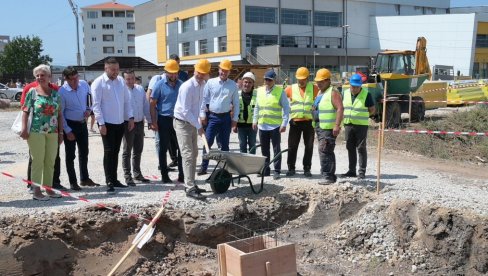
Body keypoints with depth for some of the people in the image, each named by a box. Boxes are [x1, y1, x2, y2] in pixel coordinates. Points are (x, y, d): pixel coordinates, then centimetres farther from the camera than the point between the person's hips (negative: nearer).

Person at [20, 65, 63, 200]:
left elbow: (59, 114, 12)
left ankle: (48, 188, 19)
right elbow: (25, 111, -3)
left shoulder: (55, 93, 10)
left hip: (53, 132, 4)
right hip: (36, 132, -4)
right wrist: (24, 129, -13)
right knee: (38, 161, -1)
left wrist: (61, 132, 9)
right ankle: (36, 191, 4)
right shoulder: (32, 92, 1)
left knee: (50, 161, 8)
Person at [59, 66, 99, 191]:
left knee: (84, 152, 14)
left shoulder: (84, 85, -4)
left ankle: (84, 179, 28)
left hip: (82, 123, 5)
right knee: (70, 155, 3)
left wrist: (89, 109, -6)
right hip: (70, 125, -5)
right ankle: (73, 182, 14)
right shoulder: (62, 92, -17)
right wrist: (67, 131, -13)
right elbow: (60, 113, -13)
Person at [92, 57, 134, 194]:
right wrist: (101, 123, -16)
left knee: (115, 151, 13)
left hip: (120, 123, 6)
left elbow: (127, 100, 13)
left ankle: (114, 179, 23)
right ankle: (109, 182, 0)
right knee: (109, 152, -5)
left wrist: (130, 117, 6)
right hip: (107, 123, -6)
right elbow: (96, 105, -11)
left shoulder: (121, 81, 9)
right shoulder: (98, 83, -8)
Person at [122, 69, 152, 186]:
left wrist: (150, 120, 10)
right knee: (127, 151, 2)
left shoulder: (140, 89, 8)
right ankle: (127, 176, 9)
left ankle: (137, 173, 27)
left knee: (138, 150, 15)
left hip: (140, 123, 6)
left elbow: (146, 106, 12)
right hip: (128, 124, -6)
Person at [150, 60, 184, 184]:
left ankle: (182, 175, 13)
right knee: (163, 148, 5)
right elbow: (152, 104, -3)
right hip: (164, 120, -3)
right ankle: (164, 175, 13)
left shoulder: (181, 84, 7)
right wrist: (154, 122, -9)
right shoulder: (160, 85, -3)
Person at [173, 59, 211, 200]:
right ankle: (190, 188, -11)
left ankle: (191, 183, 21)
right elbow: (186, 111, -23)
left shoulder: (202, 85, 3)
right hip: (182, 122, -8)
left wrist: (198, 124, 13)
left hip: (193, 122, 8)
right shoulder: (187, 87, -21)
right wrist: (198, 126, -20)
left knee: (194, 153, 12)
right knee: (188, 154, -11)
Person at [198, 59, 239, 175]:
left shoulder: (233, 85, 3)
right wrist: (202, 114, -3)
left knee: (225, 144, 9)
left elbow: (236, 103, 5)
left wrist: (235, 118, 1)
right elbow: (204, 99, 2)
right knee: (208, 142, -3)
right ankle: (203, 167, 4)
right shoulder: (211, 82, 0)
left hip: (226, 117, 1)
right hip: (212, 116, -1)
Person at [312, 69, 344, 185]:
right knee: (328, 152, 14)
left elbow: (340, 108, -20)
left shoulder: (333, 92, -11)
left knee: (324, 151, -13)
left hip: (329, 128, -10)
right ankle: (330, 176, 22)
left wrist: (337, 125, -27)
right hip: (320, 127, 10)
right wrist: (315, 126, 22)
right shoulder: (320, 93, 18)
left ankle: (327, 176, -10)